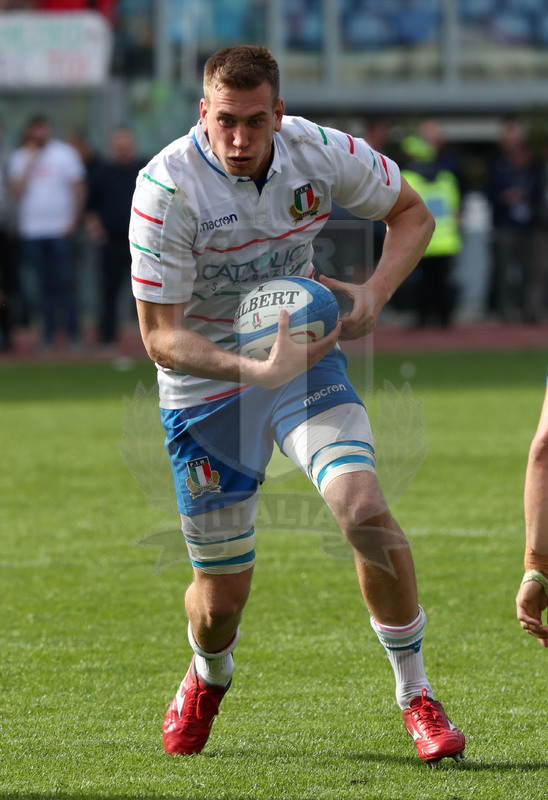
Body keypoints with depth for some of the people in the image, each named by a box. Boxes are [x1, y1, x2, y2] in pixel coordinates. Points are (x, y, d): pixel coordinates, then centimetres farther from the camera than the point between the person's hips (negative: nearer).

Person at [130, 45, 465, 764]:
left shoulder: (321, 152, -14)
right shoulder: (167, 188, -24)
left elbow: (412, 212, 5)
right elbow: (160, 336, -23)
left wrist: (374, 292, -14)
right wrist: (254, 369, -38)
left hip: (304, 357, 2)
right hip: (203, 387, -2)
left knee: (363, 507, -24)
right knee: (221, 596, 4)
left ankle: (415, 694, -6)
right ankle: (208, 678, 42)